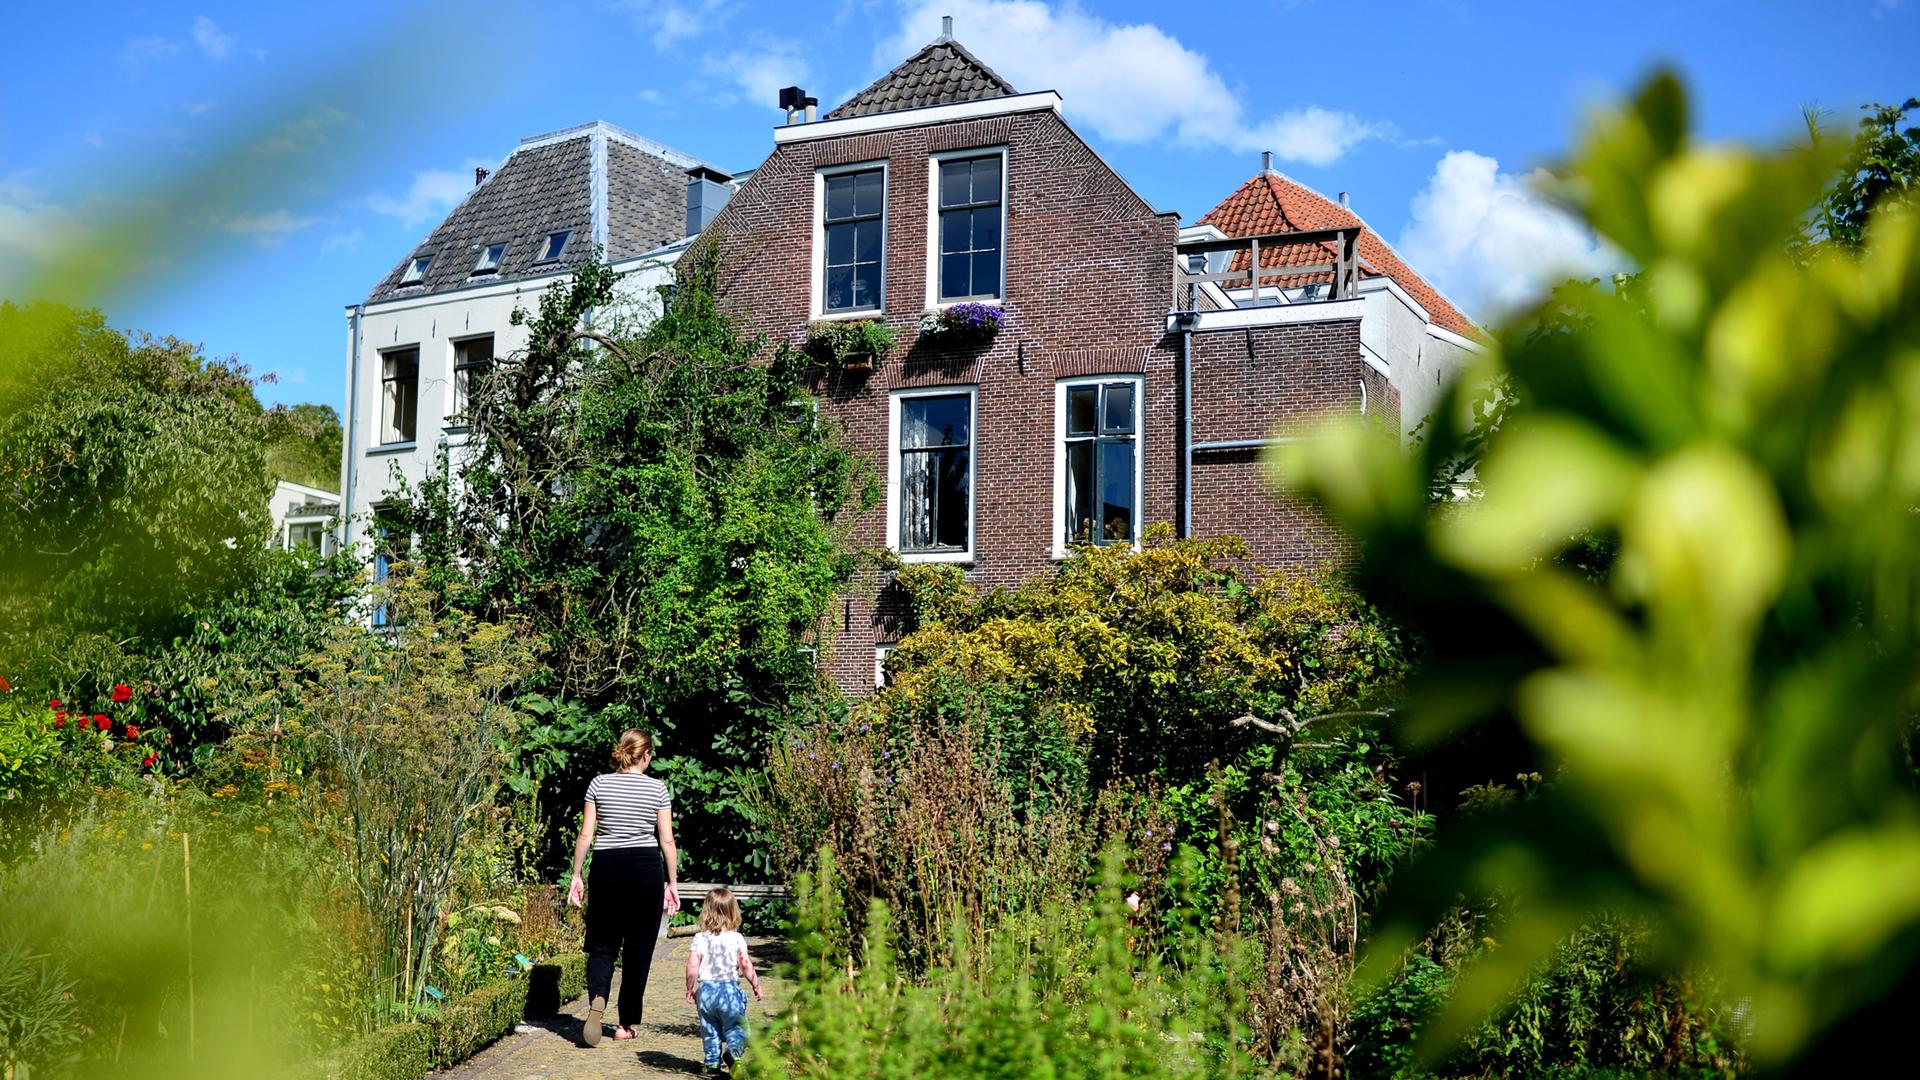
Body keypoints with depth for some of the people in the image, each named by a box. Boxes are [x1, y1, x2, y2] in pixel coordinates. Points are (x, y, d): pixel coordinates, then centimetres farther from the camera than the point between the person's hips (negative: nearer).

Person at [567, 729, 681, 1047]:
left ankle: (597, 999, -18)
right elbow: (667, 841, 0)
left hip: (606, 868, 1)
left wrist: (576, 876, 8)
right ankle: (627, 1024, 11)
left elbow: (586, 835, 1)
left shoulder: (599, 784, 3)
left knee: (602, 944, 10)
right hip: (646, 869, -1)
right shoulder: (658, 789, 1)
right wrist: (672, 882, 7)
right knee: (639, 949, 7)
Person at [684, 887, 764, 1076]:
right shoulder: (737, 939, -3)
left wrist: (690, 989, 5)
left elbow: (692, 967, -8)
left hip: (706, 989, 1)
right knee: (735, 1027, 4)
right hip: (730, 989, -1)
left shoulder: (700, 938, -3)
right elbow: (746, 965, -3)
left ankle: (713, 1063, 13)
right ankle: (734, 1050, -23)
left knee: (709, 1030, 15)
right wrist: (756, 986, 9)